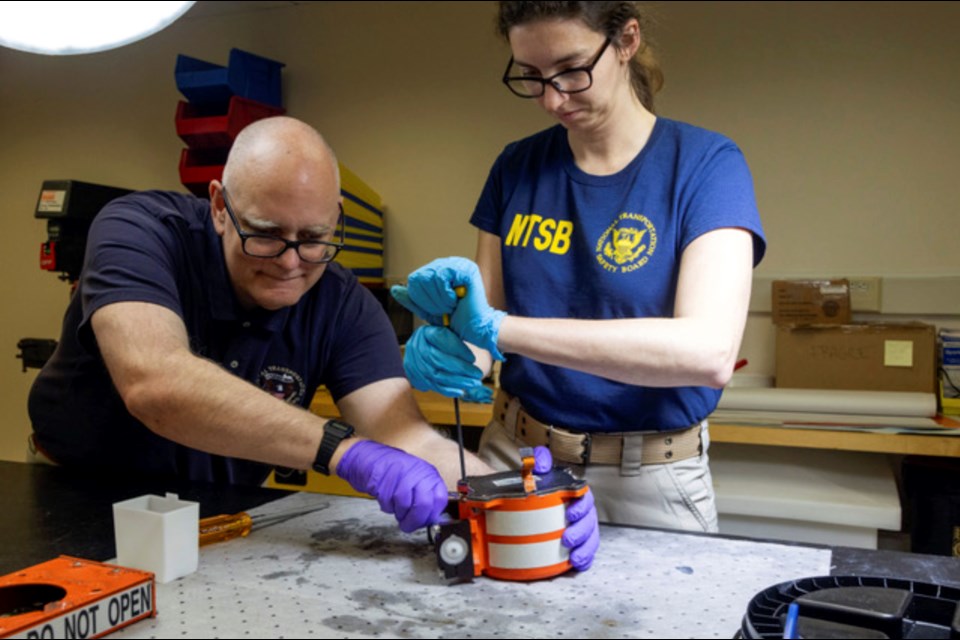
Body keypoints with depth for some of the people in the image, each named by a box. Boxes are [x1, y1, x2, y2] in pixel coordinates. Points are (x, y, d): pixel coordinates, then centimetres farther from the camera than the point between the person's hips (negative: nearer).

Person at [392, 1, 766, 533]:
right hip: (512, 458, 4)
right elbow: (484, 325, 3)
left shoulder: (705, 165, -12)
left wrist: (498, 328, -31)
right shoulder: (517, 167, 1)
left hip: (650, 483, -3)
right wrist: (444, 351, -22)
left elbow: (710, 352, -27)